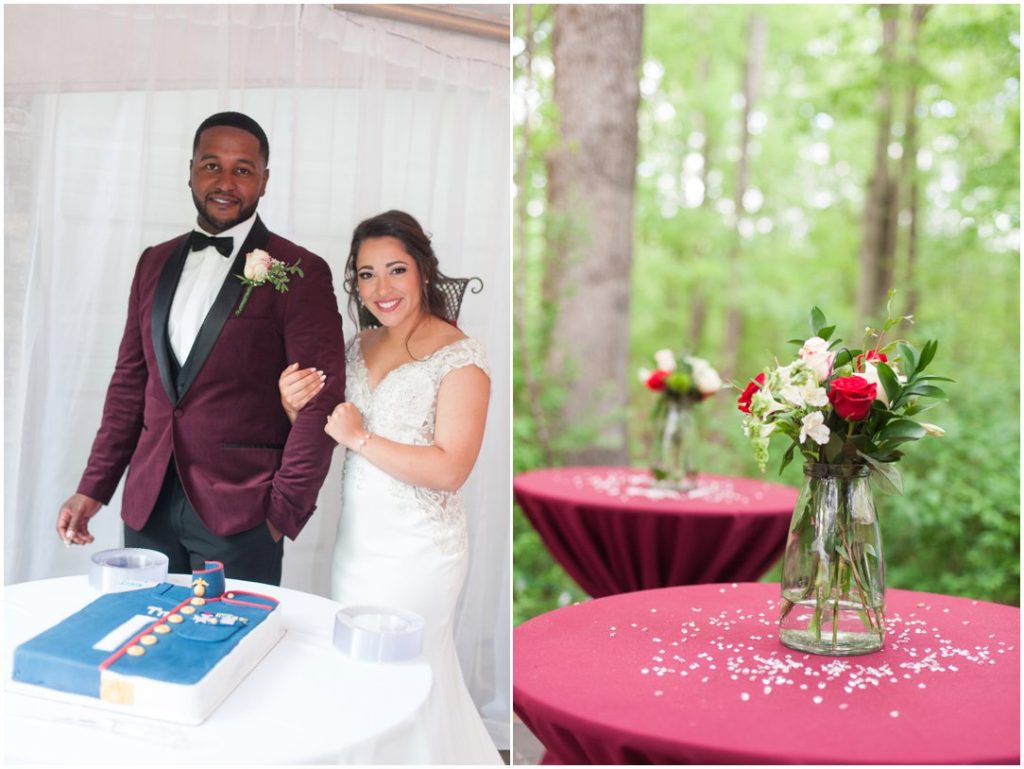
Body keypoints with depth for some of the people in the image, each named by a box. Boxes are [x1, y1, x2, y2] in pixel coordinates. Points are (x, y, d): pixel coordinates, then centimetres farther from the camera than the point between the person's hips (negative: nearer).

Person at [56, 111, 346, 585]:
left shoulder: (299, 274, -7)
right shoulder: (155, 263, 10)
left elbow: (321, 400, -10)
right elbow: (130, 380, 14)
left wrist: (283, 511, -12)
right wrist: (93, 488, 9)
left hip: (238, 512, -5)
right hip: (147, 505, 5)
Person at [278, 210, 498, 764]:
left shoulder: (459, 356, -13)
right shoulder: (359, 347, 7)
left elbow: (450, 469, -21)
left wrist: (361, 438, -19)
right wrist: (296, 408, -7)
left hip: (417, 548, -7)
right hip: (356, 537, 7)